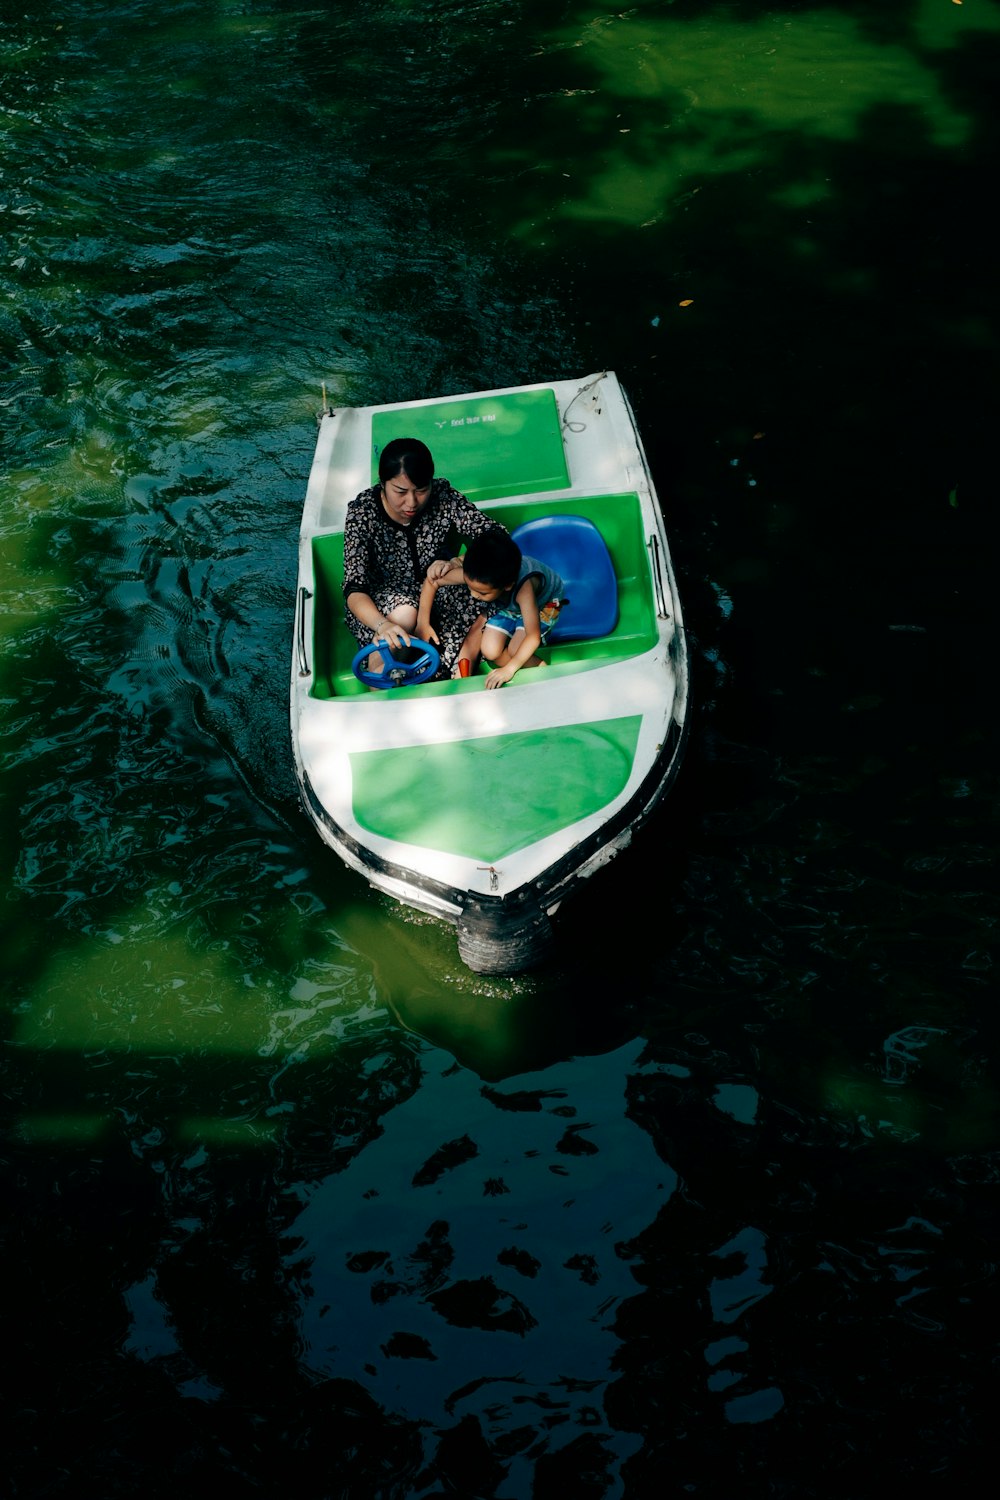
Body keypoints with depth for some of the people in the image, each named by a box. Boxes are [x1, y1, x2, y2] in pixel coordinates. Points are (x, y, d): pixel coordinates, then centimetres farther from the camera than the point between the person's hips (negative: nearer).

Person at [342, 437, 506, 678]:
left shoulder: (443, 497, -16)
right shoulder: (363, 511, -21)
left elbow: (497, 536, -17)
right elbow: (354, 588, -27)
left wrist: (457, 563, -37)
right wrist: (382, 625, -49)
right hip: (379, 604, -2)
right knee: (405, 613, -36)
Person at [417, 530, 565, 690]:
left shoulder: (524, 587, -46)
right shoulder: (473, 574, -34)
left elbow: (533, 637, -42)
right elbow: (431, 581, -18)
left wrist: (509, 669, -43)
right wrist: (423, 623, -19)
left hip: (543, 604, -4)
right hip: (506, 605, 4)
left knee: (516, 651, -22)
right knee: (490, 651, -16)